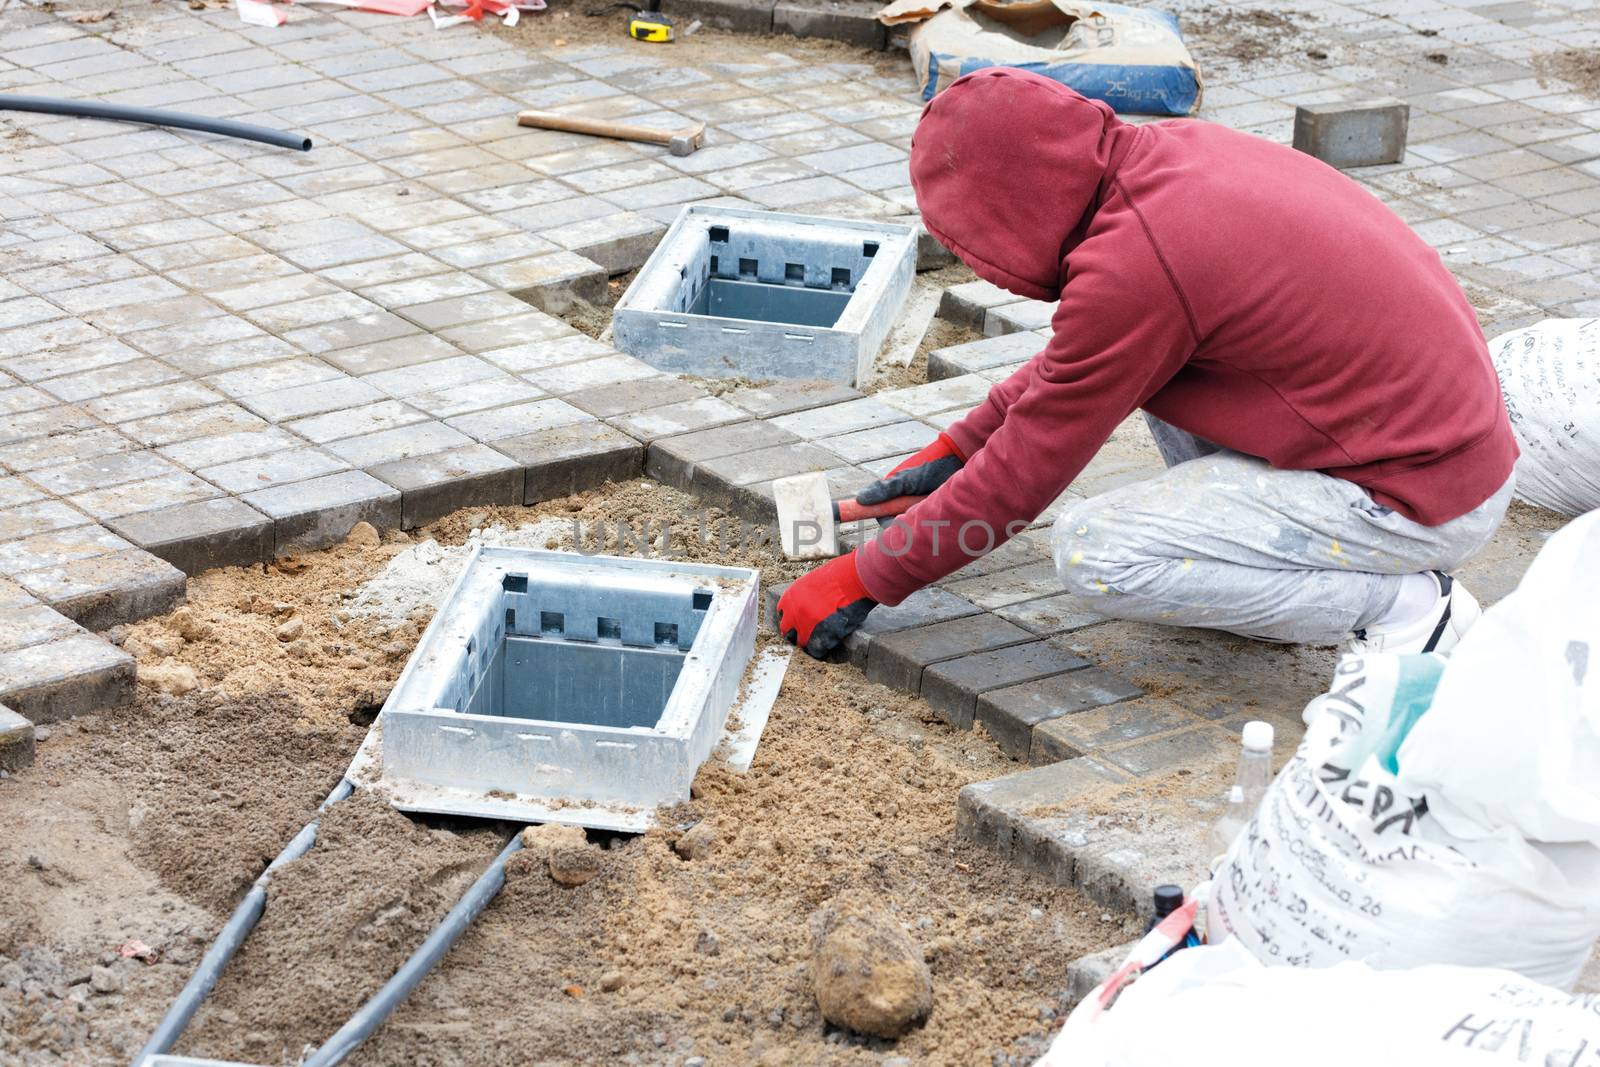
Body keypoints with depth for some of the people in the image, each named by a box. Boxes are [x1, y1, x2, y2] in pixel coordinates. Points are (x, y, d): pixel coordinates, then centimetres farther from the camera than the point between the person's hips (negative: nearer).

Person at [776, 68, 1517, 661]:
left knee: (1092, 551, -11)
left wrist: (863, 581, -1)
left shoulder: (1129, 268, -22)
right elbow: (1073, 358, 22)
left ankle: (1403, 606, -5)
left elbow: (1022, 477, -12)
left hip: (1424, 503, -9)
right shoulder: (1171, 151, 3)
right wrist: (955, 449, 24)